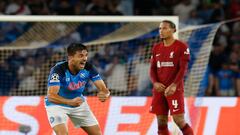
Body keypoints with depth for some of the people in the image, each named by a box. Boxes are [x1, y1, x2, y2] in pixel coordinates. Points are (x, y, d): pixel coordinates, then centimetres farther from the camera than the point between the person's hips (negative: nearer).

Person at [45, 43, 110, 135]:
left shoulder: (88, 68, -17)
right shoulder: (58, 70, -30)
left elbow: (103, 88, -17)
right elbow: (51, 96, -39)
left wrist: (104, 94, -43)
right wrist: (70, 102, -56)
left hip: (78, 103, 5)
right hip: (57, 104, -5)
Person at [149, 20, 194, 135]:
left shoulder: (181, 47, -4)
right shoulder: (156, 48, 13)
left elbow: (183, 68, -10)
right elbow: (153, 68, 12)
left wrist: (174, 85, -22)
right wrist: (155, 82, -8)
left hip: (175, 89, -5)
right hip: (159, 89, 5)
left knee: (179, 121, -10)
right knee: (161, 122, 3)